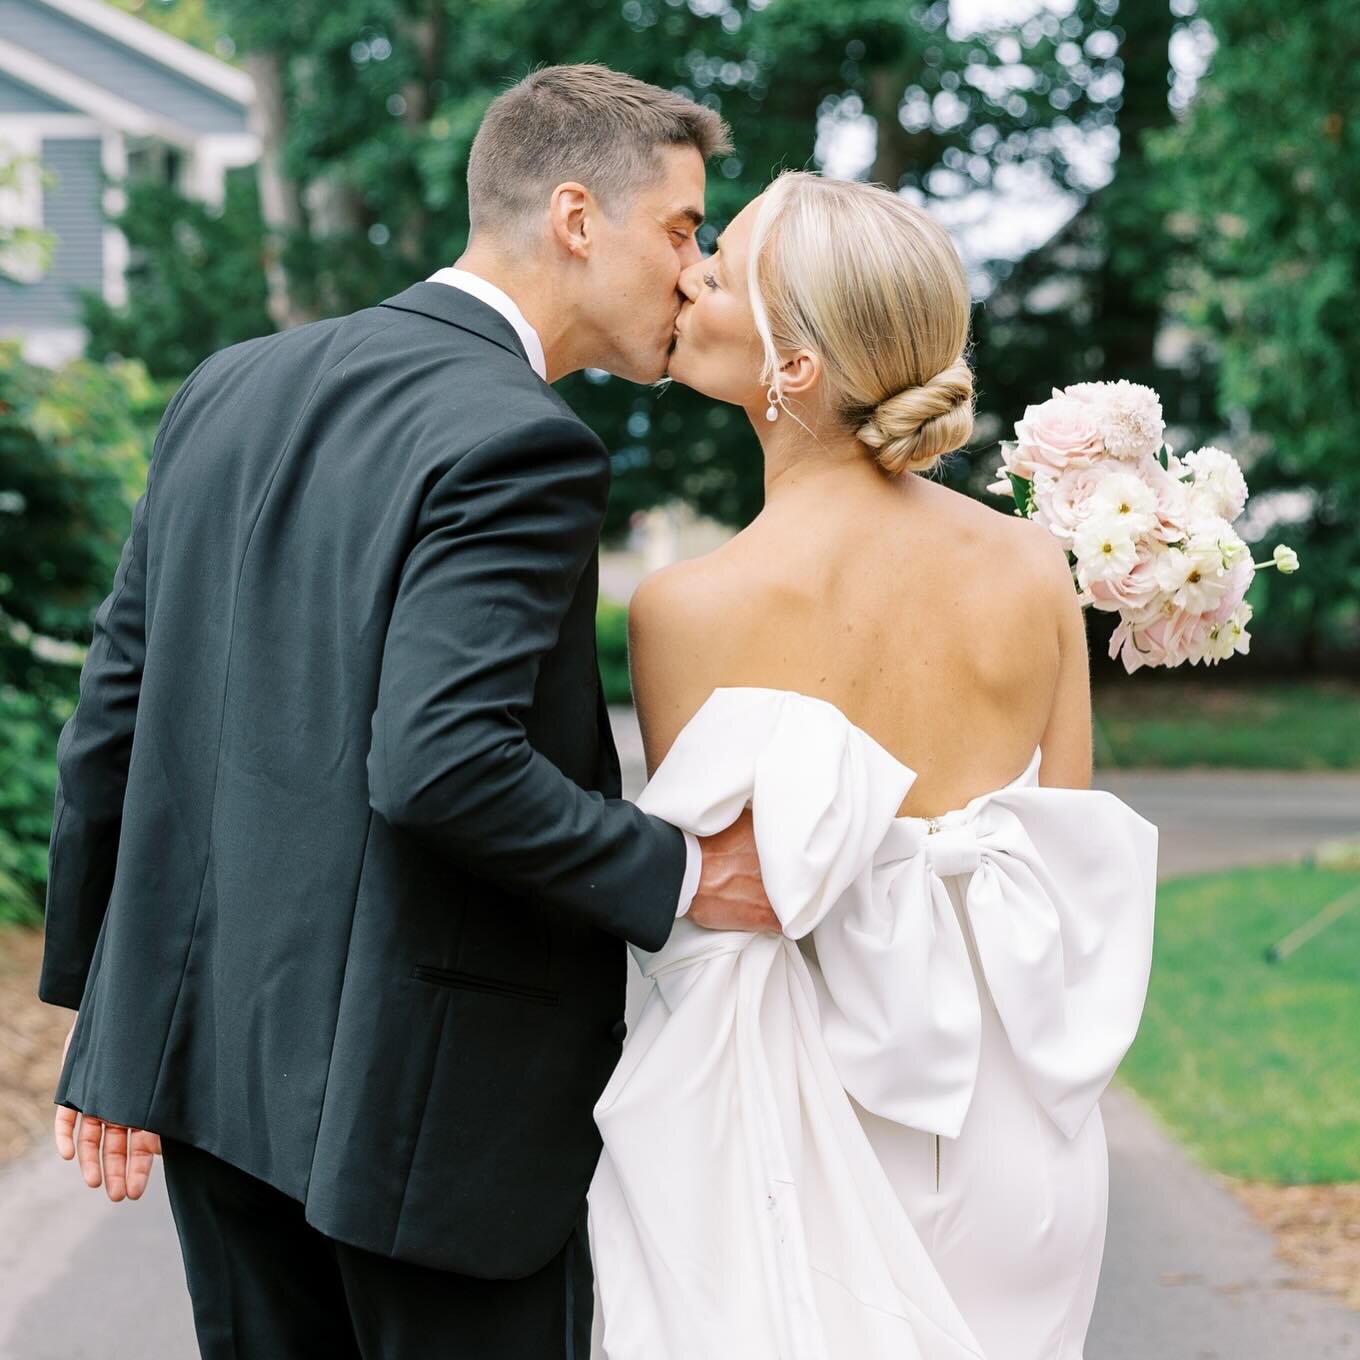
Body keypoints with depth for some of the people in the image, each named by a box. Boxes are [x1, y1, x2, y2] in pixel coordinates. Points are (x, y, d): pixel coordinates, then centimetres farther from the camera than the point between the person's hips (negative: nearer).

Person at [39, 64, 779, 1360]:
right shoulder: (519, 443, -17)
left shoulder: (231, 388, 7)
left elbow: (114, 705, 9)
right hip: (430, 1098, -7)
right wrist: (681, 877, -14)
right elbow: (439, 763, -27)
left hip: (207, 1047, 7)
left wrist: (97, 992, 17)